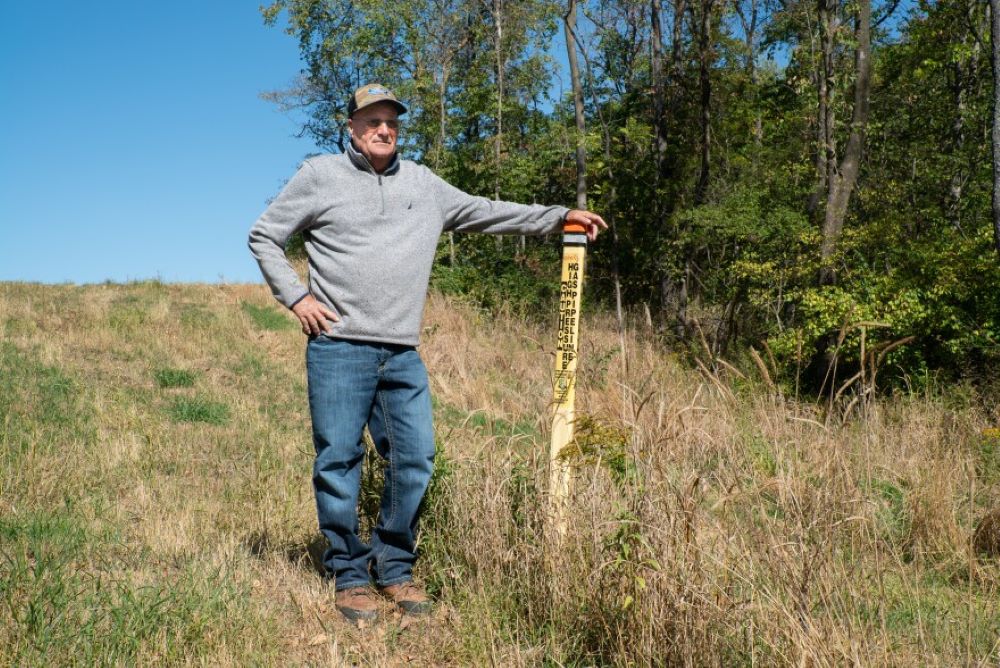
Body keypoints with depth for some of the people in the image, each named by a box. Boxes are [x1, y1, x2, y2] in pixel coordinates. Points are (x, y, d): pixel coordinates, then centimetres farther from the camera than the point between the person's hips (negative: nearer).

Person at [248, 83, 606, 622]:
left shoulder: (422, 183, 16)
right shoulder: (320, 175, 5)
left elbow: (483, 212, 19)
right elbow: (264, 237, 9)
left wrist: (557, 217, 14)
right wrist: (295, 297, -2)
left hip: (403, 354, 4)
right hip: (338, 348, -4)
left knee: (414, 461, 3)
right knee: (339, 461, 0)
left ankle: (394, 567, 19)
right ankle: (349, 575, 13)